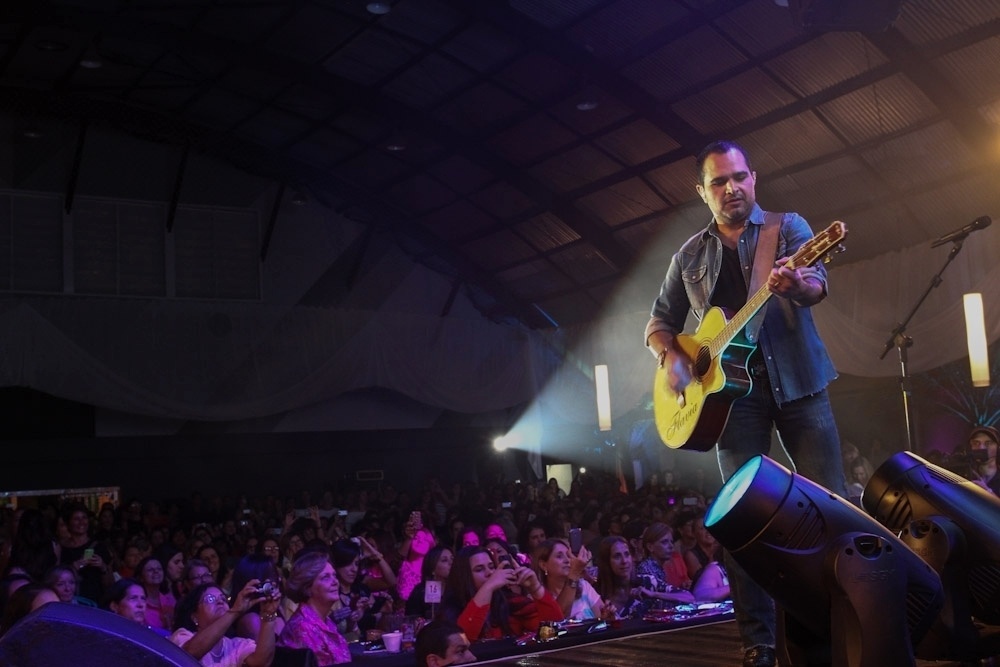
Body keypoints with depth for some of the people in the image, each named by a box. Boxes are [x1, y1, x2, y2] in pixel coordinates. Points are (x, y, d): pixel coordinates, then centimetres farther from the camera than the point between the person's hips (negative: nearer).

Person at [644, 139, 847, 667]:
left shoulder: (787, 227, 6)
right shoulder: (690, 256, 14)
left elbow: (817, 284, -12)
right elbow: (659, 323, 19)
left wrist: (795, 285, -36)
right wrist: (671, 357, -3)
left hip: (797, 382, -2)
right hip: (732, 389, 2)